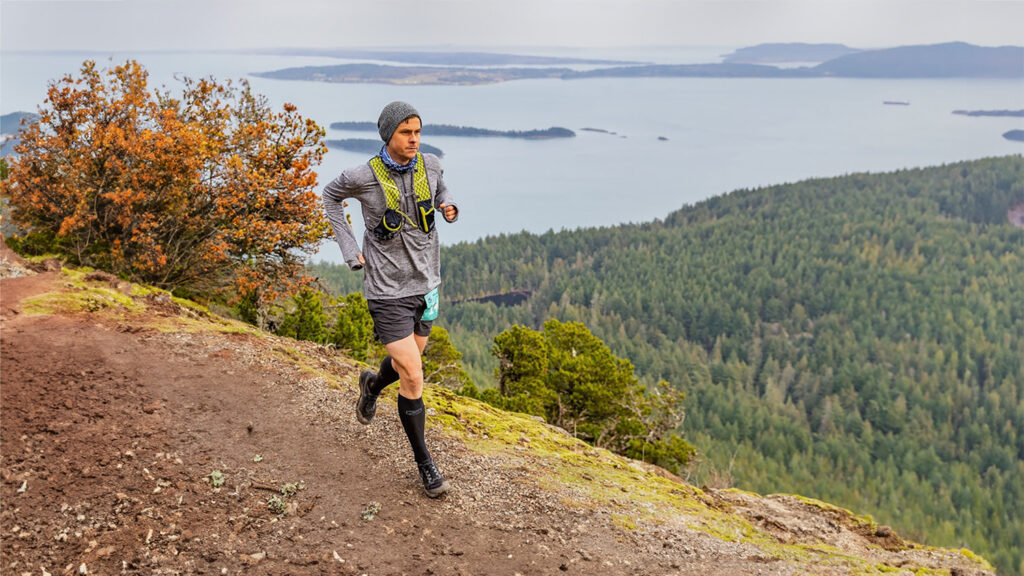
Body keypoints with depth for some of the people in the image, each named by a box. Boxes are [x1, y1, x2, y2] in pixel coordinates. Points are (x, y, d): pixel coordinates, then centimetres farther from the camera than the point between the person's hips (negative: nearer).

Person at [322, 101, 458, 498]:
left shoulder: (430, 165, -4)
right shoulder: (365, 176, -15)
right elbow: (331, 196, 6)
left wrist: (449, 207, -4)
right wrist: (350, 250, -3)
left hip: (424, 284, 5)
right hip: (388, 291, -5)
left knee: (407, 363, 22)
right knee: (412, 380, -7)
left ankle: (372, 385, 58)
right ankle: (425, 464, 12)